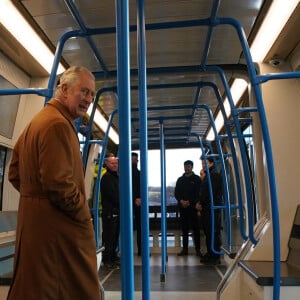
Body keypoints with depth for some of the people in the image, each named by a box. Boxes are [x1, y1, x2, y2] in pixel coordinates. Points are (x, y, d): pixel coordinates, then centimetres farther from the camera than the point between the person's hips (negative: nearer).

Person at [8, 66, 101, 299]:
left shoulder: (38, 120, 16)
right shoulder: (58, 123, -17)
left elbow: (15, 174, 18)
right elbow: (58, 182, -24)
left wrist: (36, 197, 14)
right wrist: (82, 213, -10)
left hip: (33, 219, 10)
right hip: (58, 223, -10)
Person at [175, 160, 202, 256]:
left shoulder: (197, 179, 4)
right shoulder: (180, 179, 14)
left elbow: (199, 193, -3)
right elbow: (176, 193, 9)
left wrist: (190, 202, -13)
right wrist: (181, 201, -9)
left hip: (193, 207, -3)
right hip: (183, 207, 3)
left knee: (195, 228, -1)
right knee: (184, 228, 6)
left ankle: (197, 249, 3)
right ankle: (185, 249, 10)